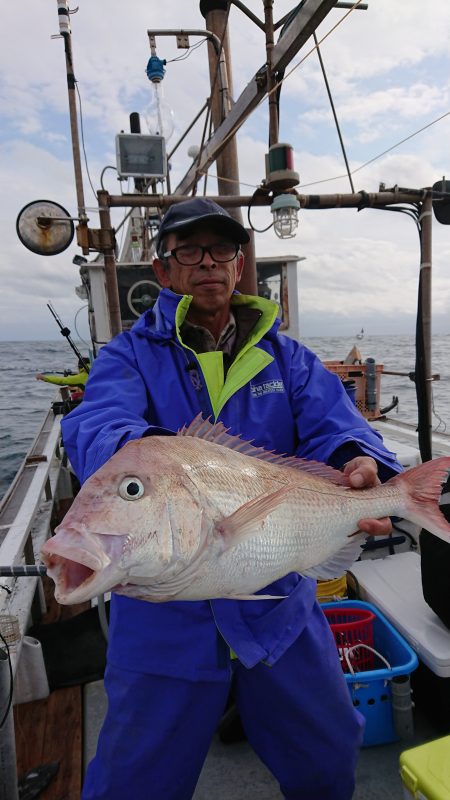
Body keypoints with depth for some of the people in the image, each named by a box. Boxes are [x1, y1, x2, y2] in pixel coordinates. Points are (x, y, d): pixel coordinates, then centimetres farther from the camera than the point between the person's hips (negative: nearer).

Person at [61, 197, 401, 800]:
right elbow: (95, 427, -24)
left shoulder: (286, 358, 5)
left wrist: (358, 463, -34)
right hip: (166, 615, -2)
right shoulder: (129, 357, -5)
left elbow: (333, 425, -10)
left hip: (279, 606, 3)